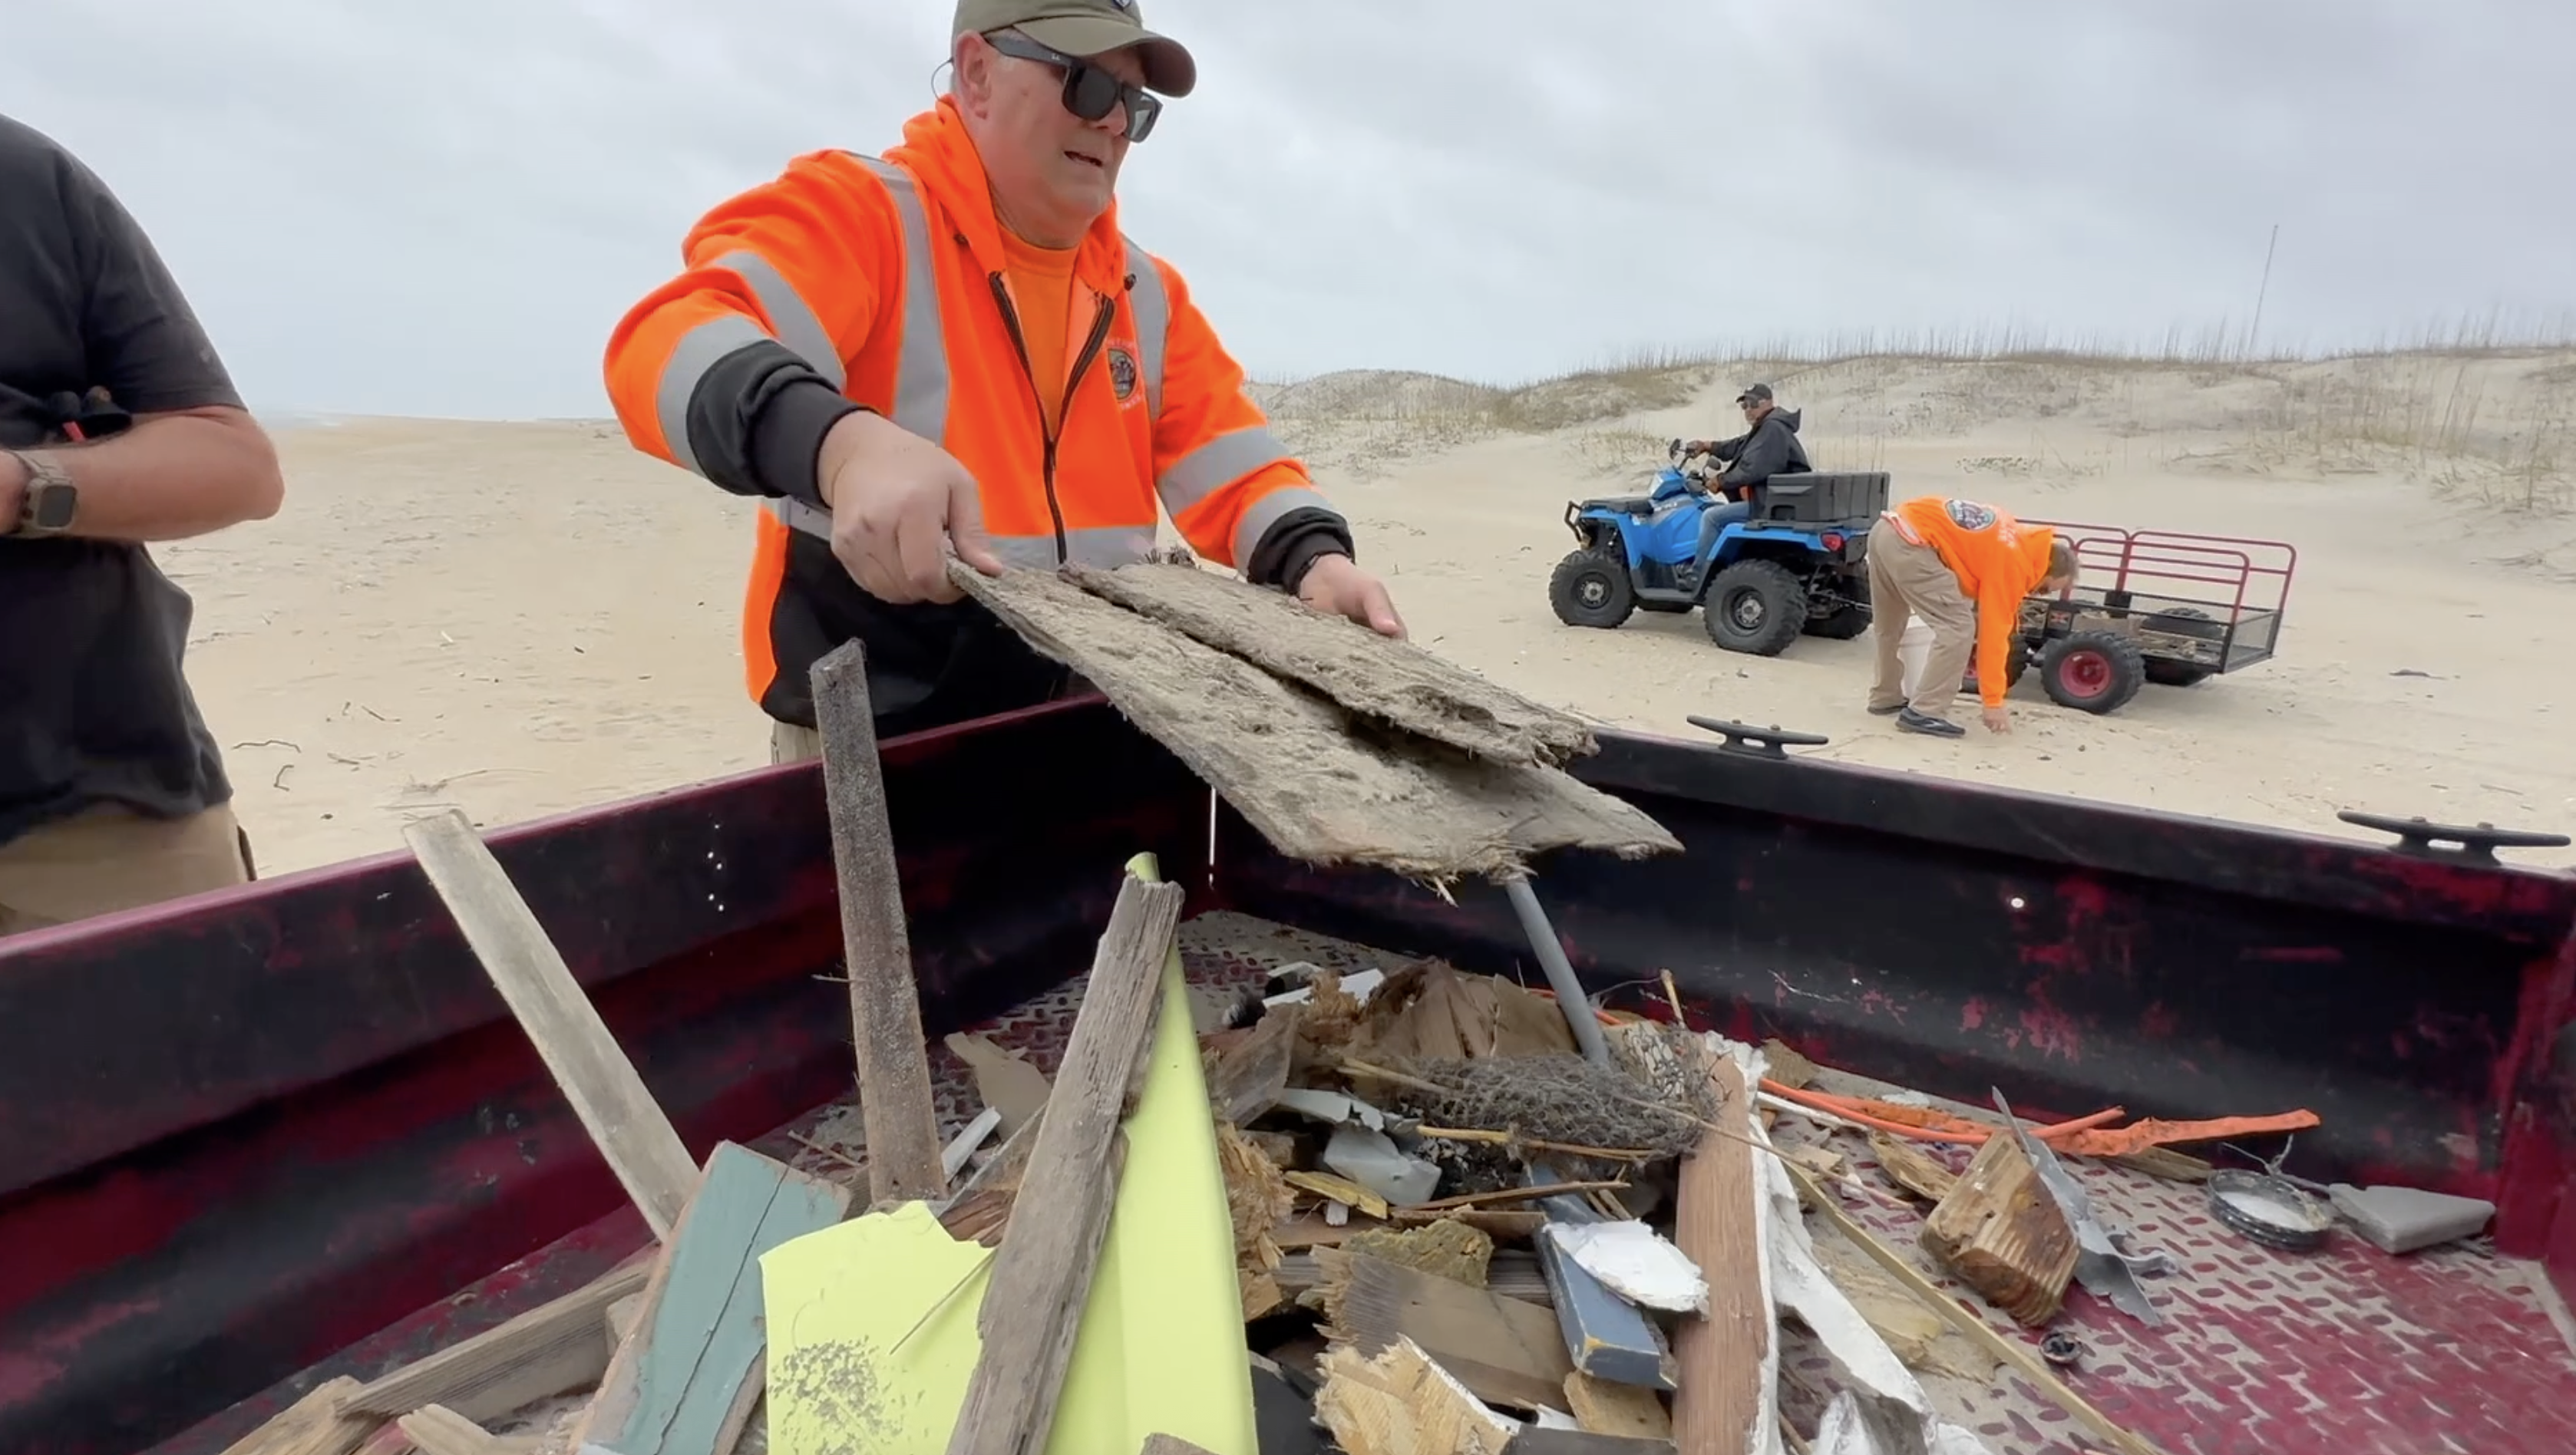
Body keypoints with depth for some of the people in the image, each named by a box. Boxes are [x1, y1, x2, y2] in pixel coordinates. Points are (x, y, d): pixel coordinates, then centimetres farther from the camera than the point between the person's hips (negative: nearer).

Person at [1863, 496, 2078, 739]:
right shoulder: (2012, 562, -5)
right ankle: (1924, 713, -6)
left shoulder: (2017, 539, 19)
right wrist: (1994, 703, -3)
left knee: (1888, 626, 24)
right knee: (1958, 629, -5)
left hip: (1886, 529, 10)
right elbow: (1994, 631, -6)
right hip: (1910, 542, -10)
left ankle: (1886, 698, 36)